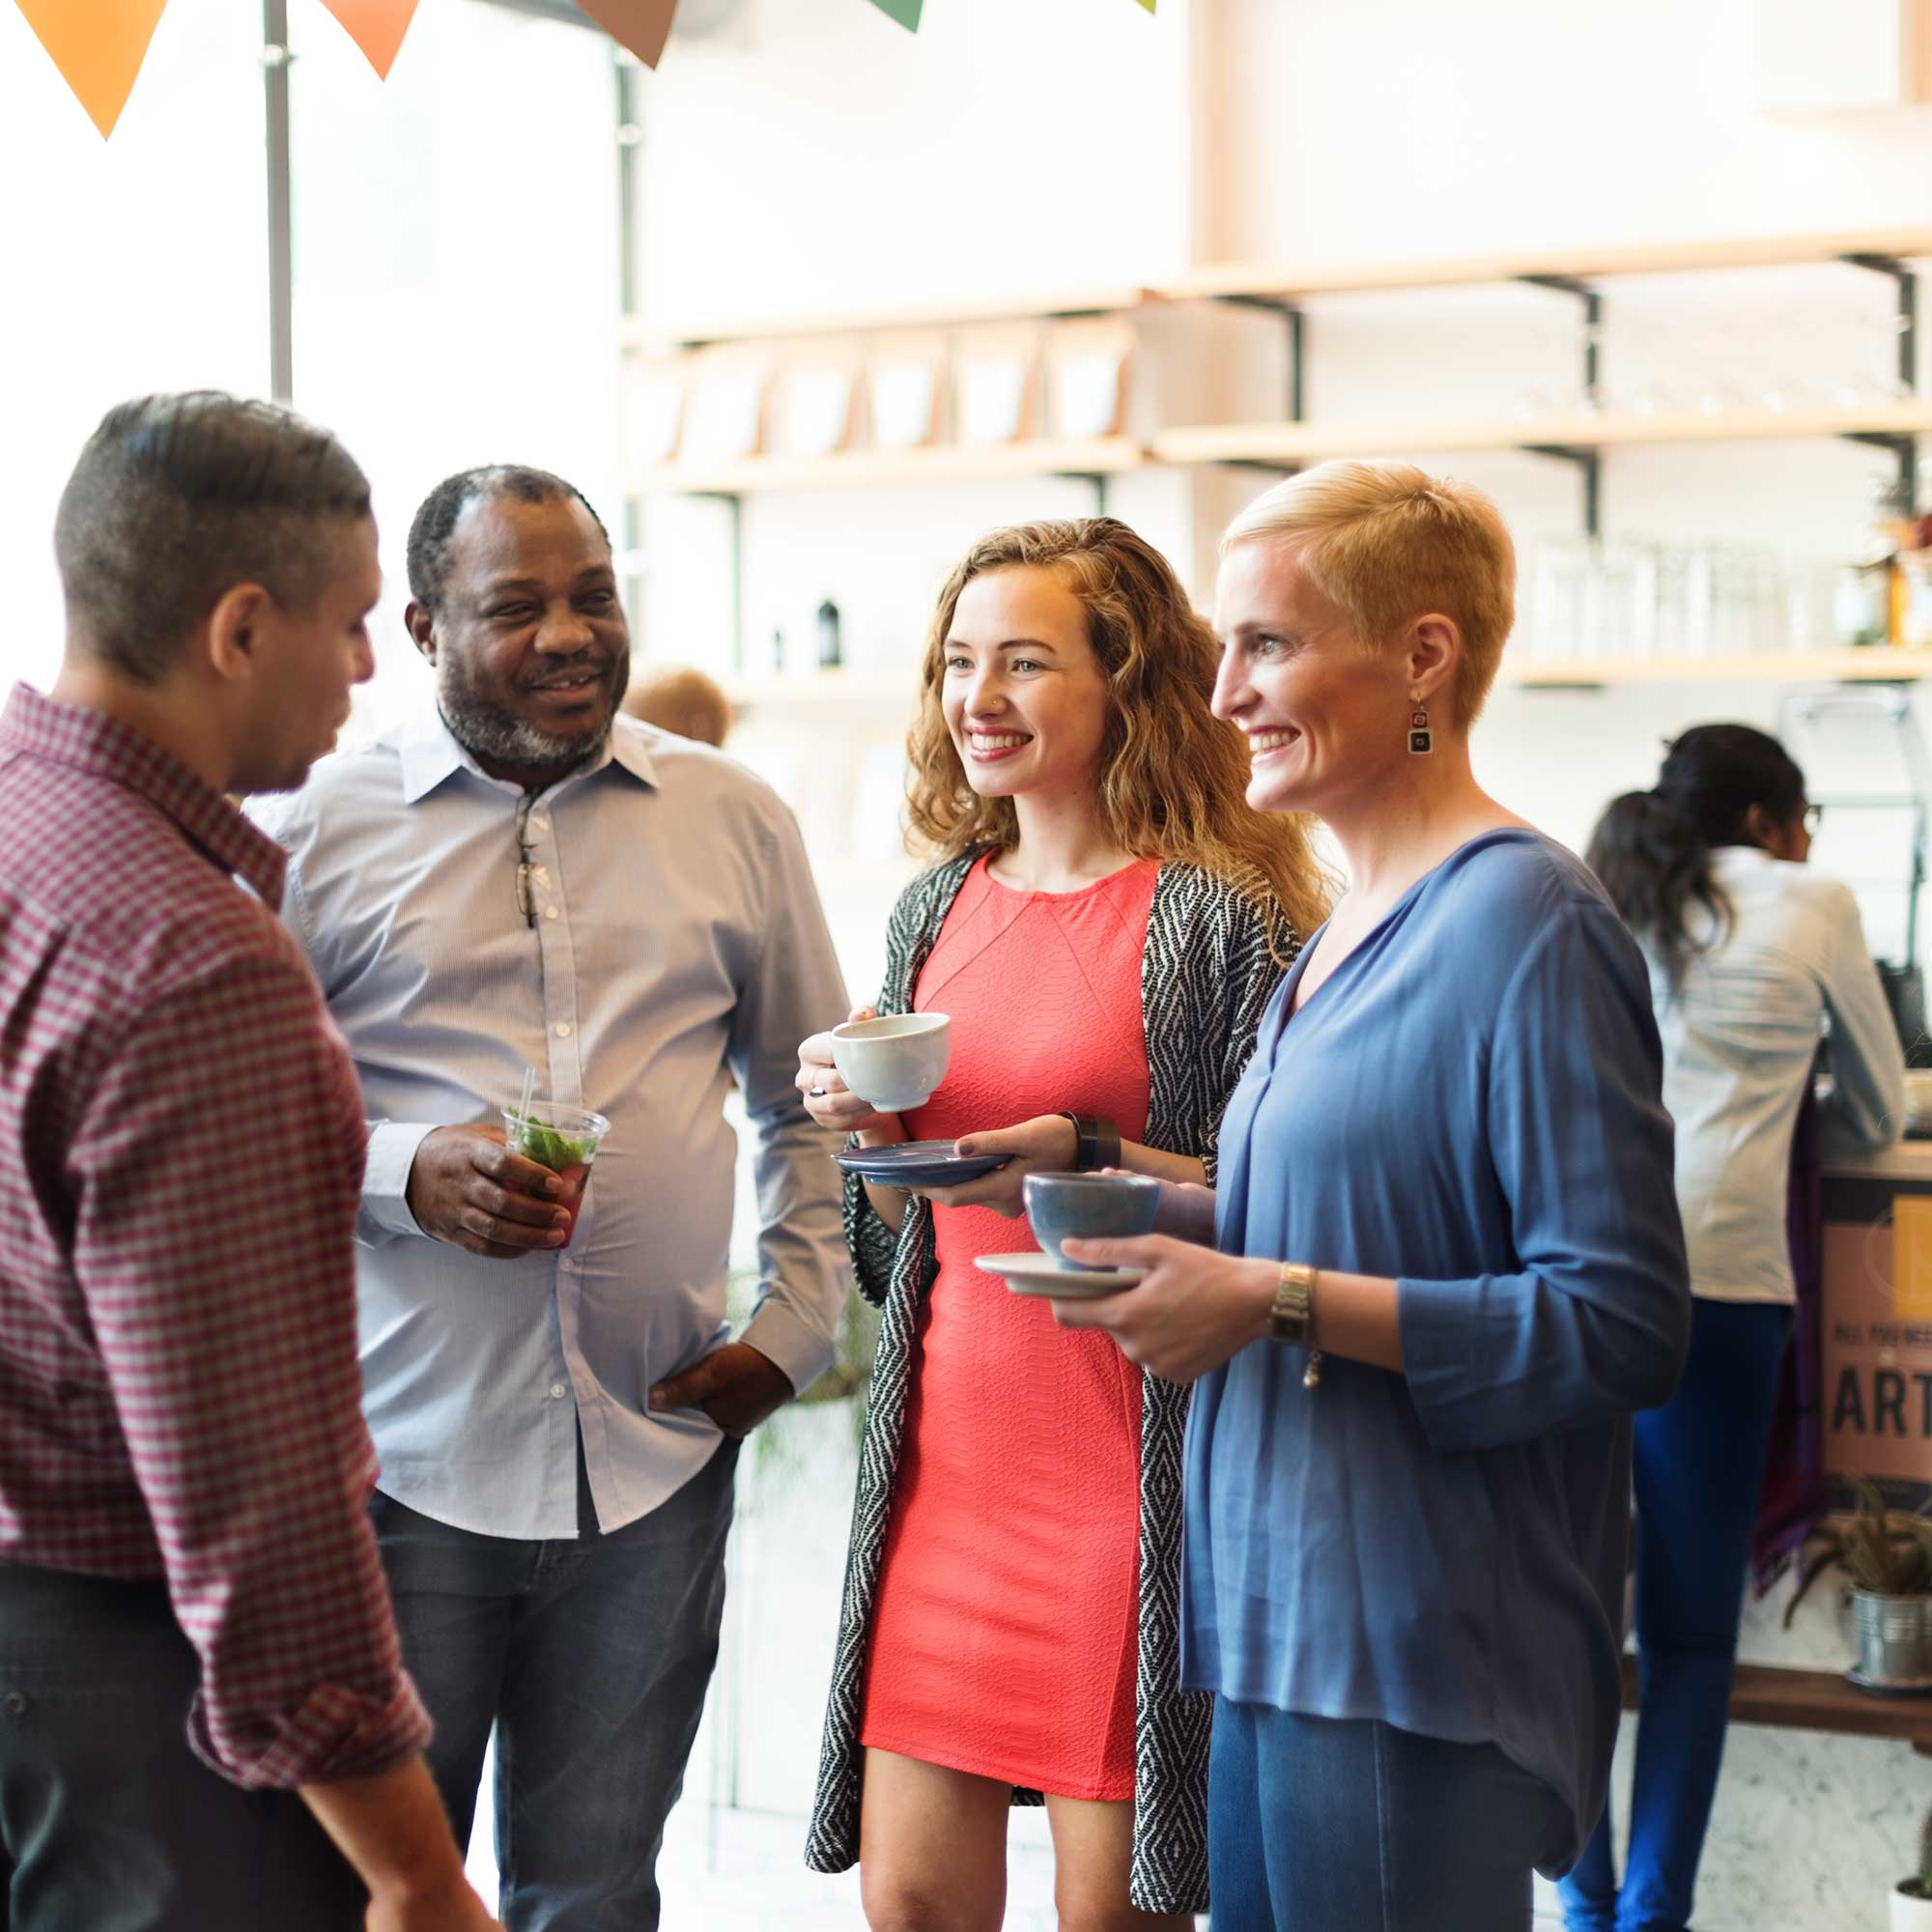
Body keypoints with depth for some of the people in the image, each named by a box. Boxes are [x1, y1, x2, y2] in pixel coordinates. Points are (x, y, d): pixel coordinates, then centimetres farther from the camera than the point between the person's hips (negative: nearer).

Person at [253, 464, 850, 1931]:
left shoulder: (734, 819, 8)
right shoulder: (321, 828, 0)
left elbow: (808, 1101, 16)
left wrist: (795, 1329, 4)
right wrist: (405, 1172, -15)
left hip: (655, 1462, 2)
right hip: (398, 1460, -2)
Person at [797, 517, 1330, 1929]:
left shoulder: (1224, 914, -7)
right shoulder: (938, 909, 12)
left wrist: (1085, 1161, -22)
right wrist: (867, 1129, -1)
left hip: (1127, 1477, -5)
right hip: (945, 1459, 5)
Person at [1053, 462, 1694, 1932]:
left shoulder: (1526, 924, -14)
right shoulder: (1354, 928, 15)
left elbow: (1624, 1324, -19)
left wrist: (1275, 1301, -20)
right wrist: (1150, 1223, 6)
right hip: (1279, 1627, 9)